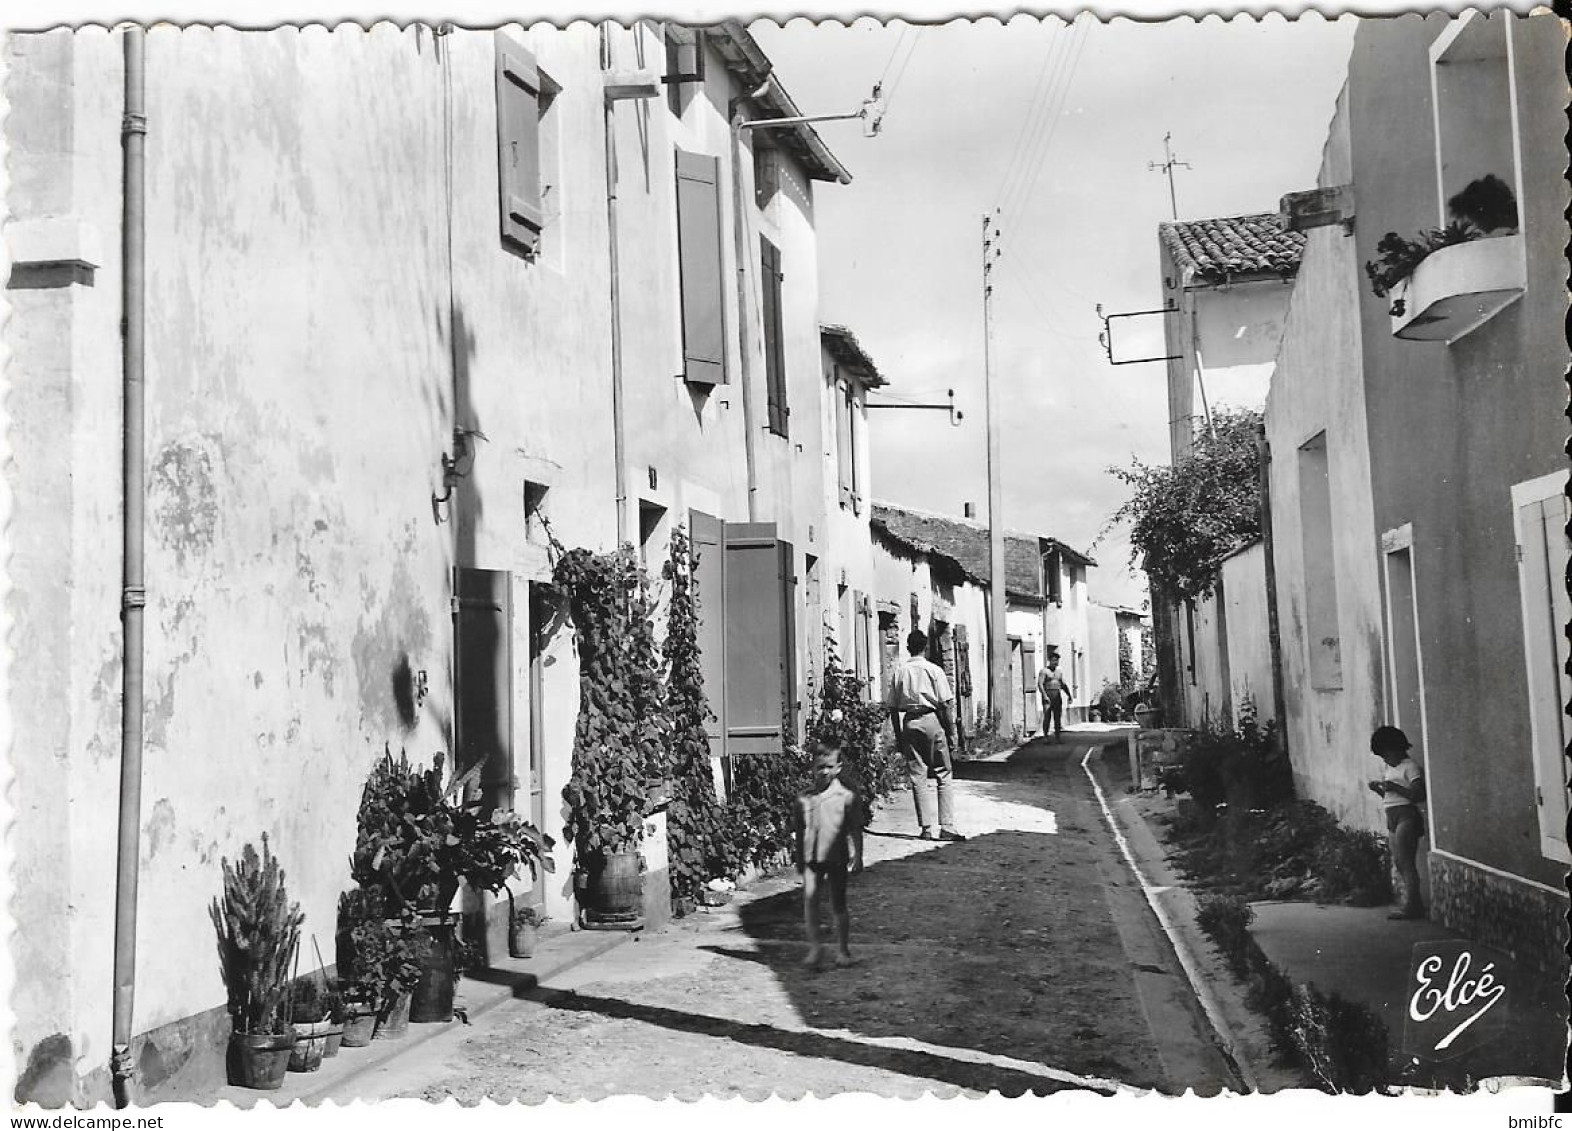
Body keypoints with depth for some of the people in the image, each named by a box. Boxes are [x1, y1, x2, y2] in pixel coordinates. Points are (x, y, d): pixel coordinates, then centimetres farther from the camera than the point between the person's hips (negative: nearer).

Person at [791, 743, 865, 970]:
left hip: (836, 858, -2)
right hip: (811, 858, 2)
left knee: (838, 905, 7)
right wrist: (798, 857, 14)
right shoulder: (804, 800, 5)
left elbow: (855, 831, -1)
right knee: (809, 896, -16)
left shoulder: (846, 797, -3)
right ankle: (814, 945, -7)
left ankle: (842, 949, 21)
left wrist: (857, 857, -6)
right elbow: (798, 832, 13)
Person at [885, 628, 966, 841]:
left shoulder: (899, 672, 5)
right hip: (931, 720, -2)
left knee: (917, 778, 6)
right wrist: (951, 732, 1)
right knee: (943, 776, 4)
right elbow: (944, 705, -6)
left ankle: (927, 828, 6)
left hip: (909, 724, 3)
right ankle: (946, 827, -2)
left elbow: (893, 709, 5)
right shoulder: (934, 670, -3)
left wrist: (898, 737, 12)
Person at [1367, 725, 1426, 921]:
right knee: (1399, 863, 6)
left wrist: (1394, 787, -18)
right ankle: (1413, 905, 9)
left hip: (1406, 815, -9)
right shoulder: (1390, 770, 20)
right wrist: (1378, 789, 9)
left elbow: (1419, 795, -16)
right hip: (1392, 819, 9)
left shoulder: (1410, 767, -6)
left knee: (1406, 862, -12)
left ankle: (1410, 906, -13)